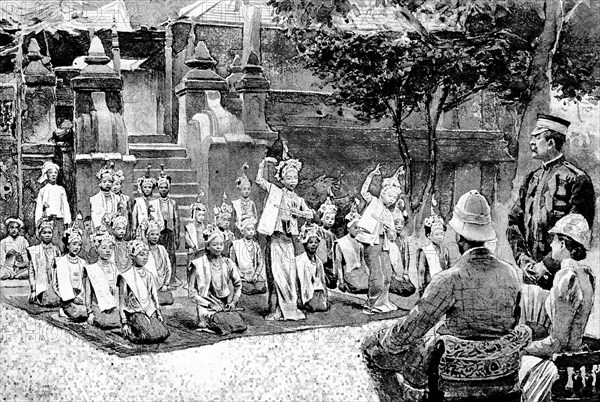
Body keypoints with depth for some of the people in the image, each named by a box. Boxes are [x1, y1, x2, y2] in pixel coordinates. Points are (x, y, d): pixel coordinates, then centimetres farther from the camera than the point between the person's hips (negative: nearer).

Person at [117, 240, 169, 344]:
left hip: (150, 312, 6)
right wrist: (124, 323, -7)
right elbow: (122, 301, -3)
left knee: (164, 334, -16)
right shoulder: (125, 277, -4)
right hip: (135, 312, -6)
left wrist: (159, 313, 5)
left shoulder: (149, 276, 13)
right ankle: (130, 333, 1)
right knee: (152, 336, -26)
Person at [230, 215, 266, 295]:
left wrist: (256, 274, -5)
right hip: (244, 278, -3)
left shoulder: (256, 245, 16)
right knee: (251, 290, -24)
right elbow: (232, 263, 3)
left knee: (262, 289, -19)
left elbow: (261, 262, 10)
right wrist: (241, 275, -6)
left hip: (256, 276, 3)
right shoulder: (236, 244, 5)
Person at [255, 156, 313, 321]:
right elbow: (259, 181, -4)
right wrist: (263, 163, -9)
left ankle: (286, 309, 11)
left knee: (289, 274, 3)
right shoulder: (275, 192, 4)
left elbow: (310, 214, 13)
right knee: (275, 274, -6)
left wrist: (299, 213, -3)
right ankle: (274, 310, -1)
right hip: (275, 238, -4)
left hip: (289, 240, 4)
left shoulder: (298, 200, 16)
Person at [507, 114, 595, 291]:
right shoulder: (532, 179, 13)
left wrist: (547, 265, -16)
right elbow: (514, 221, 11)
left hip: (559, 272, -5)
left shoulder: (577, 180, -7)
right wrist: (523, 258, -4)